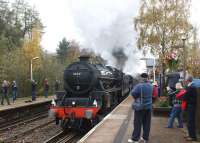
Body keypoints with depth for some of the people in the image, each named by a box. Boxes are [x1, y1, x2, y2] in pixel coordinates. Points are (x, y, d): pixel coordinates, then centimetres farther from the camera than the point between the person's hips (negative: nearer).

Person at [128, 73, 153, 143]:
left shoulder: (139, 86, -18)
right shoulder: (151, 86, 2)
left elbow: (133, 93, -22)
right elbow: (151, 94, 12)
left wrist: (137, 98, -5)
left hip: (140, 107, -6)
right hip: (148, 106, 6)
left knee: (137, 123, 1)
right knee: (147, 123, 12)